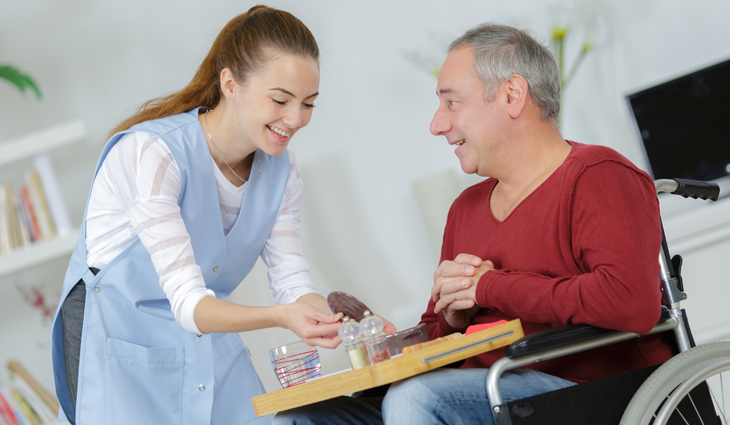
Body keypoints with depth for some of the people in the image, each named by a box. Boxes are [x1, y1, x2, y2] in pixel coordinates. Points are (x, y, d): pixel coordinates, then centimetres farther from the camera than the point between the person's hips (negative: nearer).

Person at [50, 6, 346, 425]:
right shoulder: (152, 152, -24)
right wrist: (281, 316, -44)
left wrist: (324, 318, -26)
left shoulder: (282, 169, -1)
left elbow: (294, 283, -4)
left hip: (210, 340, 6)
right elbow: (187, 302, -29)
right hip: (118, 340, -6)